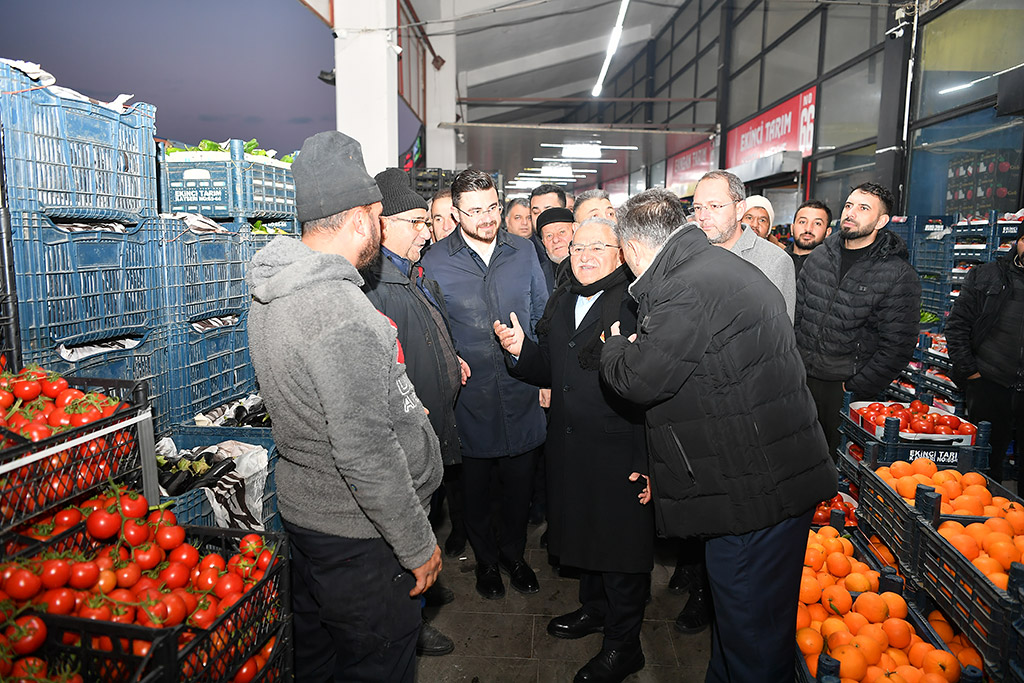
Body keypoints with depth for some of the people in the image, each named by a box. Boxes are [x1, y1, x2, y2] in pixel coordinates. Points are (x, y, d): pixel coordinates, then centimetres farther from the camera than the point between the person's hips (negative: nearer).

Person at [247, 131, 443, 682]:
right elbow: (367, 456, -29)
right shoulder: (343, 314, -29)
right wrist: (419, 546, -17)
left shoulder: (270, 292, 3)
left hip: (301, 507, 9)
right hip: (359, 535, -9)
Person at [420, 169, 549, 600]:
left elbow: (543, 315, 9)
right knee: (476, 488, 14)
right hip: (470, 399, -2)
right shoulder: (435, 262, -5)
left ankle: (514, 553, 41)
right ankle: (486, 560, 38)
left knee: (519, 484, 16)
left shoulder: (523, 252, 3)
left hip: (521, 397, 2)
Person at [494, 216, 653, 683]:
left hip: (621, 449, -7)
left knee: (621, 542, 7)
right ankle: (594, 608, 46)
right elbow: (550, 371, 14)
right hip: (570, 447, 7)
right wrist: (521, 350, -6)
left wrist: (646, 457, -23)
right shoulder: (561, 303, 11)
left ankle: (623, 644, 26)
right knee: (585, 530, 22)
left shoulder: (638, 302, -15)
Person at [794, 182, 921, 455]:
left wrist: (856, 388, -13)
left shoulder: (900, 276, -8)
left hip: (847, 388, -4)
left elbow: (897, 347, -11)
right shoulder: (818, 257, 6)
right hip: (802, 378, 4)